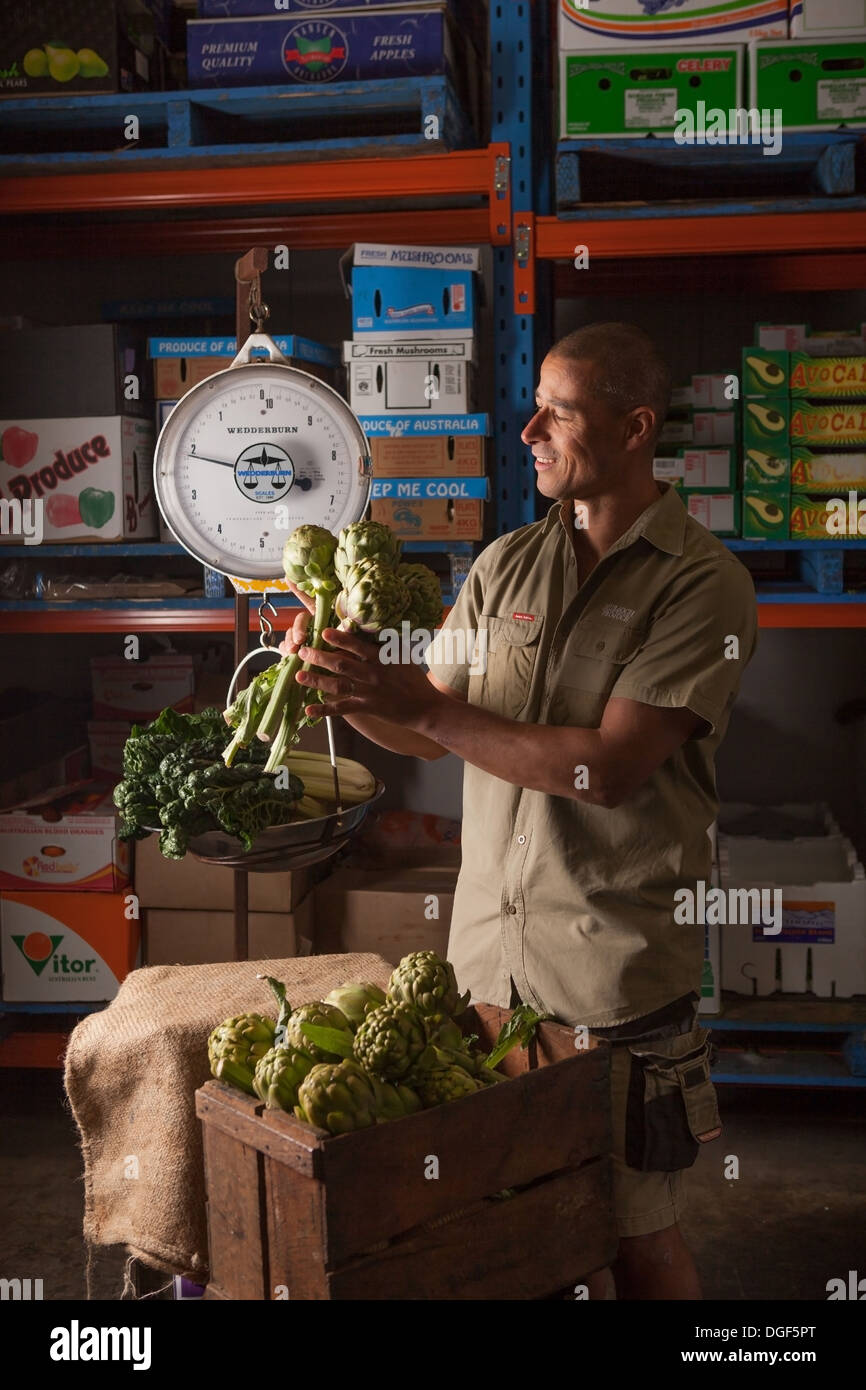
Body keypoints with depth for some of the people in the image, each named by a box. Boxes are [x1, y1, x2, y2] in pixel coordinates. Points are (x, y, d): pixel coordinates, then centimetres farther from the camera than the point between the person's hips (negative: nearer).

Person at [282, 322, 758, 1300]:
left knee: (637, 1233, 9)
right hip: (489, 950, 5)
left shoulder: (701, 585, -9)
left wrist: (420, 703, -19)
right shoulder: (506, 565, 9)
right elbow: (430, 732, 13)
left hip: (618, 966, -5)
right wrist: (348, 692, -7)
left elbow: (609, 766, -19)